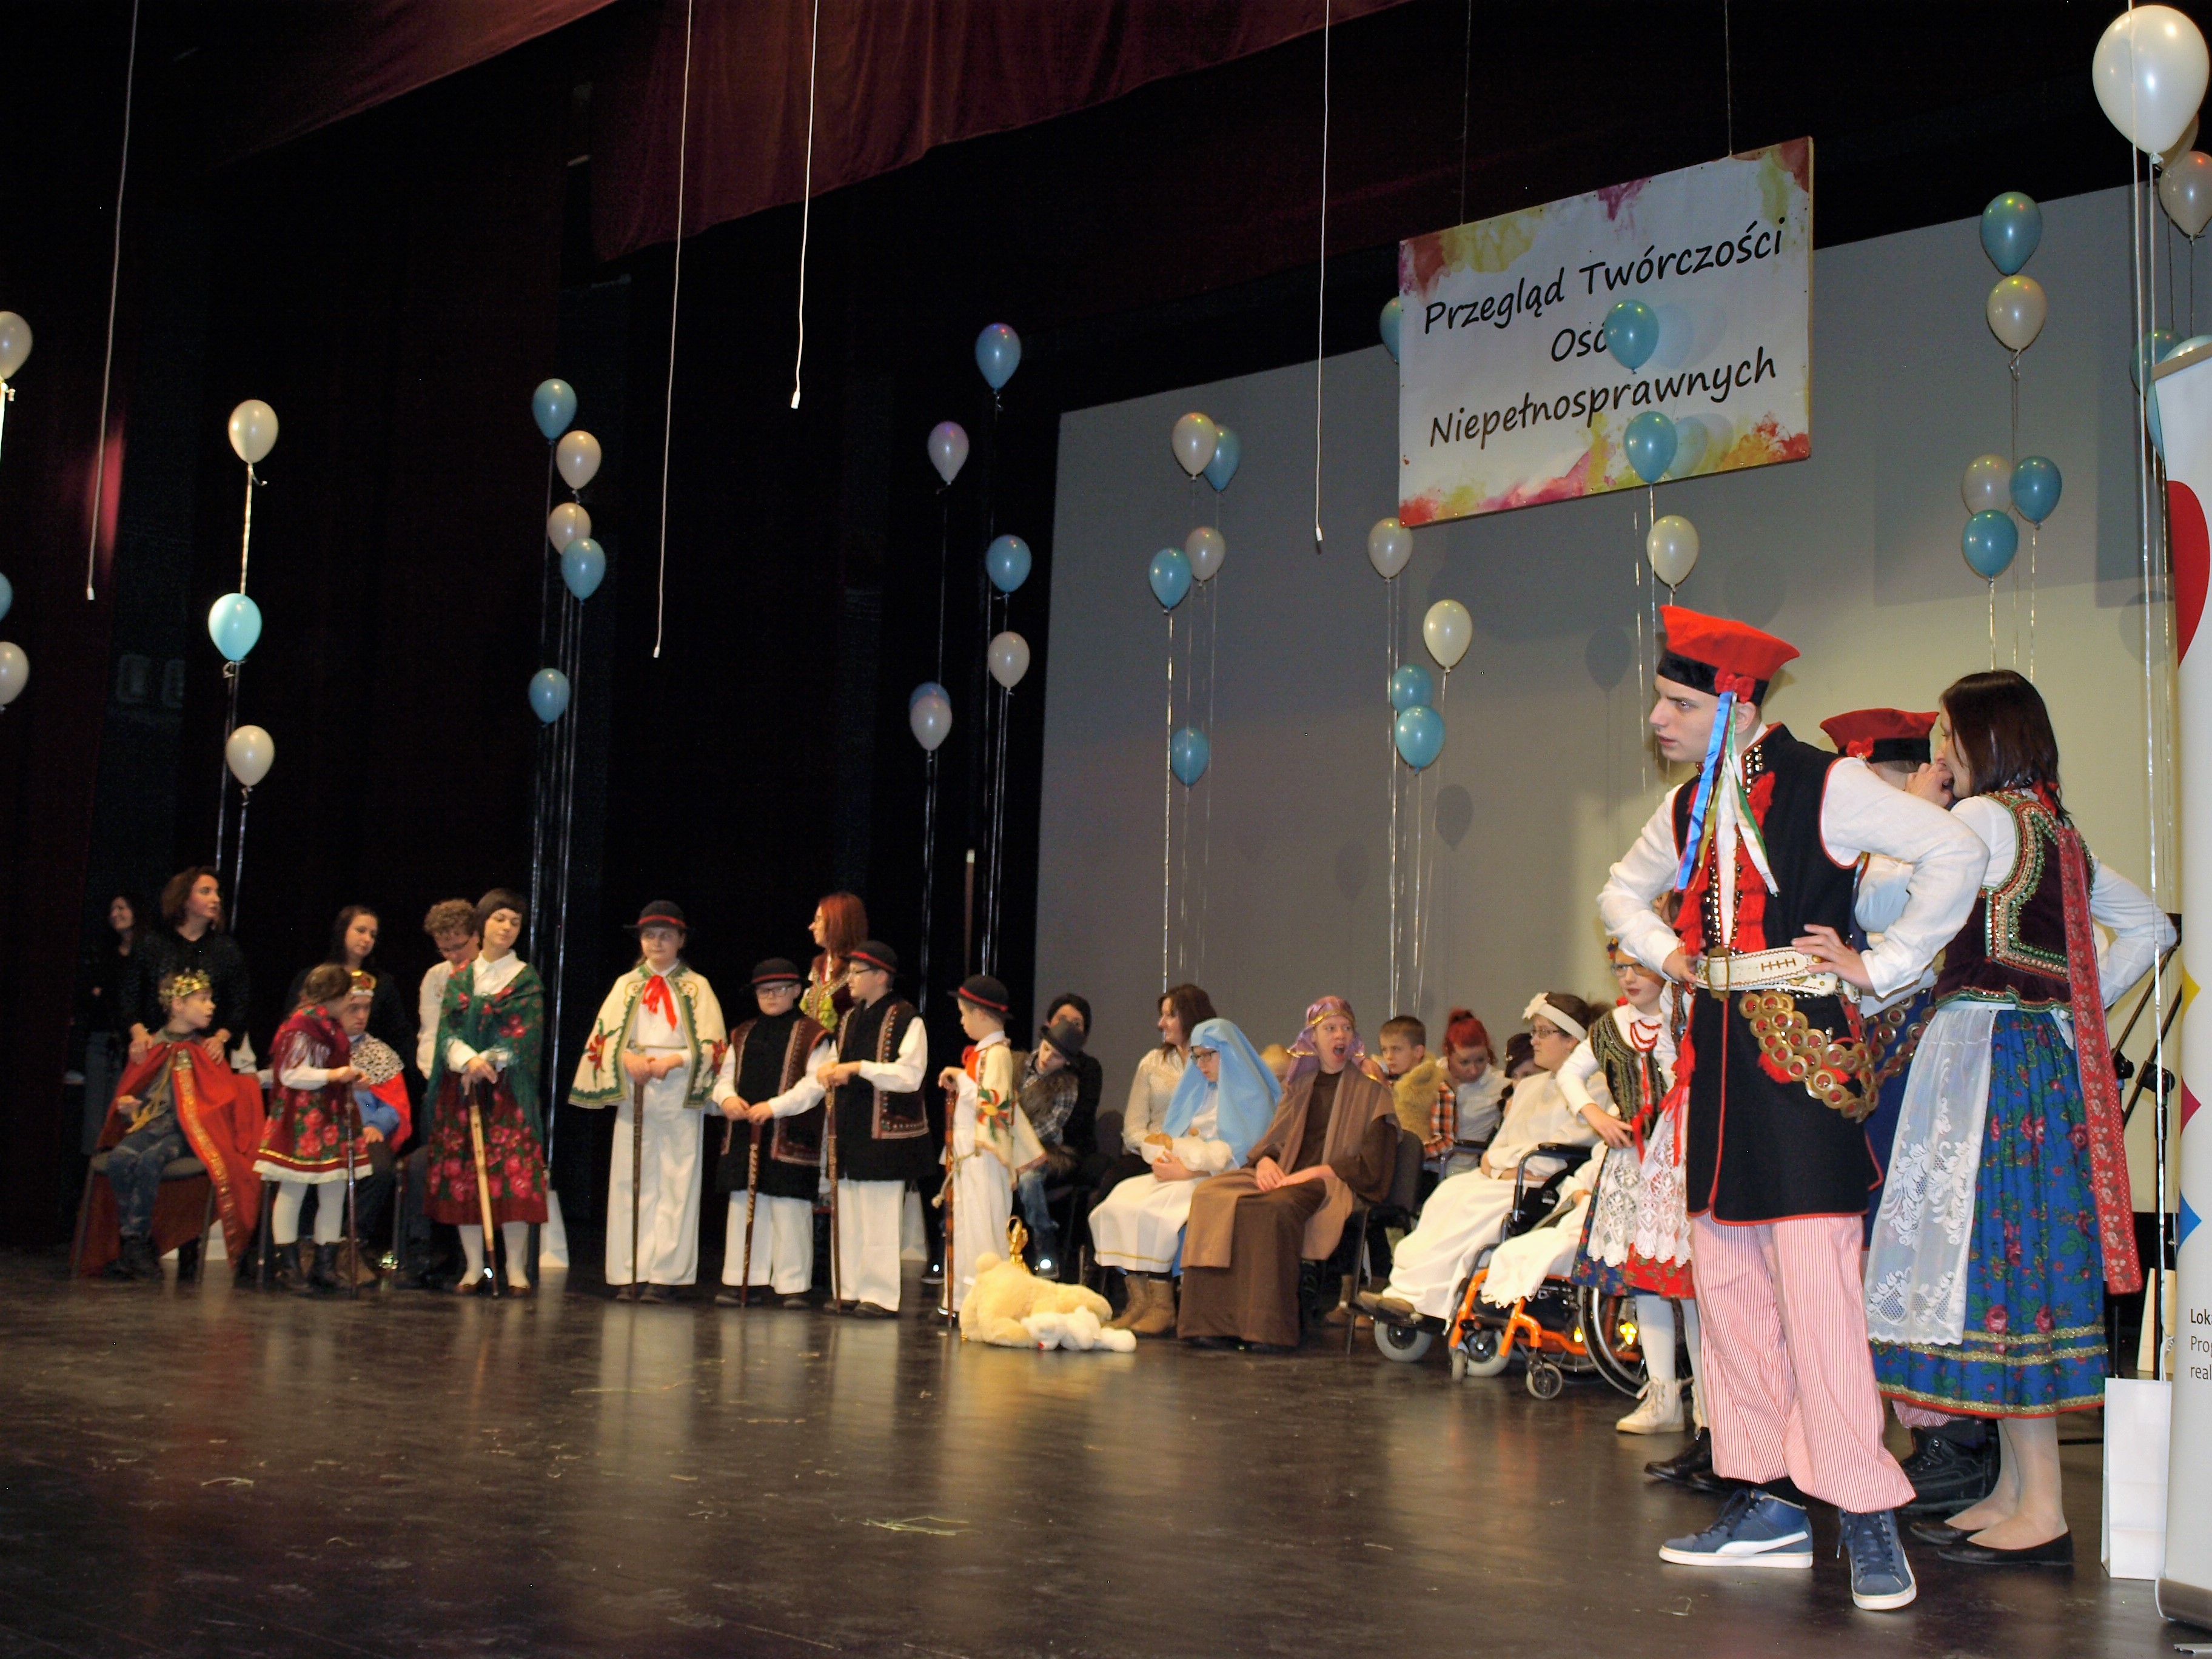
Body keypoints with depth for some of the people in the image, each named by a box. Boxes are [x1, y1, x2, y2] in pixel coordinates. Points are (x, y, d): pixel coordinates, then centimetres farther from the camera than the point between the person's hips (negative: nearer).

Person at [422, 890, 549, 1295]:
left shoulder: (526, 979, 6)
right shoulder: (459, 978, 13)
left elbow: (526, 1033, -6)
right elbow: (447, 1029, 2)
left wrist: (488, 1061, -18)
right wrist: (468, 1060, -18)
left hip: (507, 1089, -3)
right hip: (460, 1089, 3)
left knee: (513, 1171, -9)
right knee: (461, 1174, 0)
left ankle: (516, 1267, -5)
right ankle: (473, 1266, 7)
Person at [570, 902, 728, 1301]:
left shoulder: (696, 987, 8)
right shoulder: (627, 985, 14)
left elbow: (712, 1044, 1)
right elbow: (603, 1038, 8)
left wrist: (675, 1060, -14)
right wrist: (628, 1059, -11)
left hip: (680, 1094, -2)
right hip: (632, 1093, 2)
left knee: (676, 1183, -5)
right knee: (630, 1180, -1)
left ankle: (663, 1274, -3)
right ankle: (629, 1273, 2)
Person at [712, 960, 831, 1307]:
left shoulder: (811, 1035, -3)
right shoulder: (743, 1036, 16)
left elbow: (815, 1084, -11)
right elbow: (725, 1076, 16)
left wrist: (774, 1106, -19)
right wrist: (727, 1097, -7)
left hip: (789, 1139, -6)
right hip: (744, 1134, 6)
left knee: (789, 1210, -4)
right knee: (743, 1208, 9)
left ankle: (793, 1284, 4)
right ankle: (739, 1281, 15)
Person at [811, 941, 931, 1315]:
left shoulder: (905, 1019, -8)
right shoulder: (849, 1019, 16)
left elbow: (910, 1074, -16)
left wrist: (859, 1067, -19)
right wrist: (829, 1068, 3)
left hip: (885, 1132, -7)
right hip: (848, 1127, 8)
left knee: (879, 1217, -5)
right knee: (846, 1214, 9)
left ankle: (880, 1295, 0)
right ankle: (848, 1290, 15)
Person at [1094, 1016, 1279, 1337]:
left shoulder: (1250, 1095, -2)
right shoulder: (1197, 1090, 24)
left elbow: (1238, 1157, -13)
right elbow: (1173, 1138, 20)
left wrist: (1186, 1171, -19)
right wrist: (1164, 1159, -4)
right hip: (1182, 1173, 8)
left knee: (1153, 1209, -31)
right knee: (1120, 1200, -18)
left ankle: (1162, 1307, -25)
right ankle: (1139, 1301, -21)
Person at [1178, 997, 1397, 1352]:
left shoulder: (1368, 1086, 4)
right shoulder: (1301, 1084, 21)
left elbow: (1372, 1162, -4)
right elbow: (1276, 1137, 19)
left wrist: (1316, 1172, -15)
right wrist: (1265, 1160, -5)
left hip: (1335, 1184, -6)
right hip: (1286, 1177, 6)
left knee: (1276, 1207, -38)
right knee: (1211, 1196, -21)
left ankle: (1269, 1328, -35)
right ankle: (1215, 1321, -27)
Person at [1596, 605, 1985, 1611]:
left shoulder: (1825, 785, -8)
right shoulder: (1687, 808, 14)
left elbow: (1956, 855, -11)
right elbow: (1622, 892, 31)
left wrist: (1883, 965, -10)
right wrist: (1663, 951, 12)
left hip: (1802, 1054, -7)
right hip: (1719, 1060, 7)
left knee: (1814, 1282, -12)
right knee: (1726, 1283, 7)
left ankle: (1869, 1516, -4)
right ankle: (1770, 1503, 16)